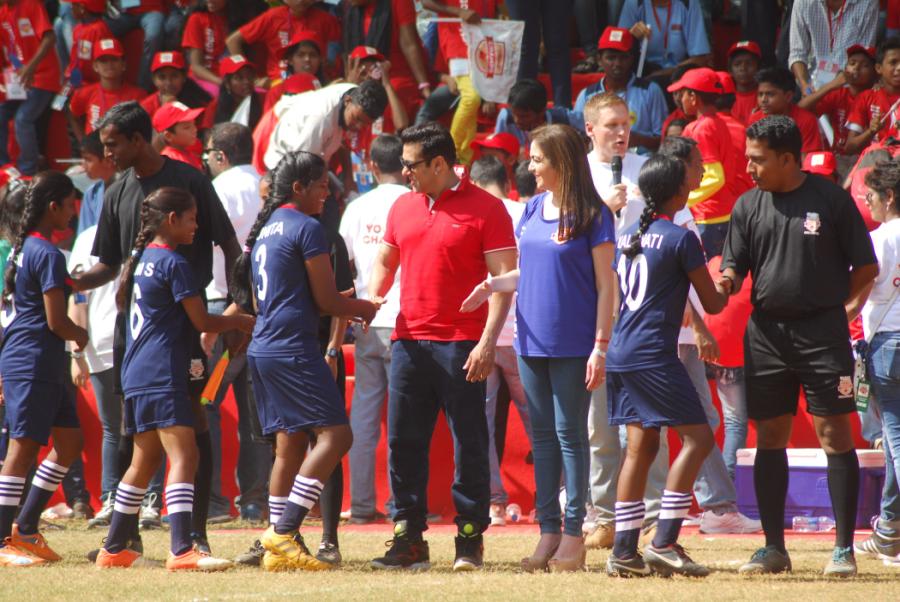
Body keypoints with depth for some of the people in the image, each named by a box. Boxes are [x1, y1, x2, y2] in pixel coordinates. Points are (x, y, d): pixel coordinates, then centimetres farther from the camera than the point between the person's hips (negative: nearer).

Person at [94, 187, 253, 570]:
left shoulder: (142, 258, 16)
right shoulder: (173, 262, -10)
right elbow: (202, 322, -9)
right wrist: (238, 321, 10)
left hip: (136, 376, 10)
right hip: (162, 377, -10)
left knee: (144, 461, 18)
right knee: (183, 456, -16)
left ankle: (113, 549, 22)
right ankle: (181, 550, -29)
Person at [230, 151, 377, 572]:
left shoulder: (264, 229, 18)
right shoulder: (306, 228, -9)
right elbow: (326, 300, -10)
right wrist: (362, 308, 11)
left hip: (263, 347, 10)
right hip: (294, 347, -10)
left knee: (289, 444, 10)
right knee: (335, 434, -10)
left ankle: (278, 549, 6)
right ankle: (284, 530, -19)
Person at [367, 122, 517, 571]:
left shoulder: (485, 209, -5)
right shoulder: (402, 207, 14)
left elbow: (504, 277, -8)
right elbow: (385, 260, 27)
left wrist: (488, 341, -16)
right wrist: (373, 295, 6)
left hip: (462, 345, -6)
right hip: (409, 341, 6)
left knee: (469, 444, -1)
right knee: (404, 441, 4)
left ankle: (470, 537, 5)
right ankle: (409, 538, 10)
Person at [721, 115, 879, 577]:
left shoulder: (831, 199, -4)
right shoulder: (749, 206, 7)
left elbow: (866, 268, 1)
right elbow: (734, 268, 7)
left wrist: (828, 303, -4)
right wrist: (725, 284, -15)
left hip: (822, 331, -4)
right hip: (766, 334, 4)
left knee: (834, 432, -5)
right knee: (770, 436, 6)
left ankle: (844, 548, -1)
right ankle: (774, 547, 13)